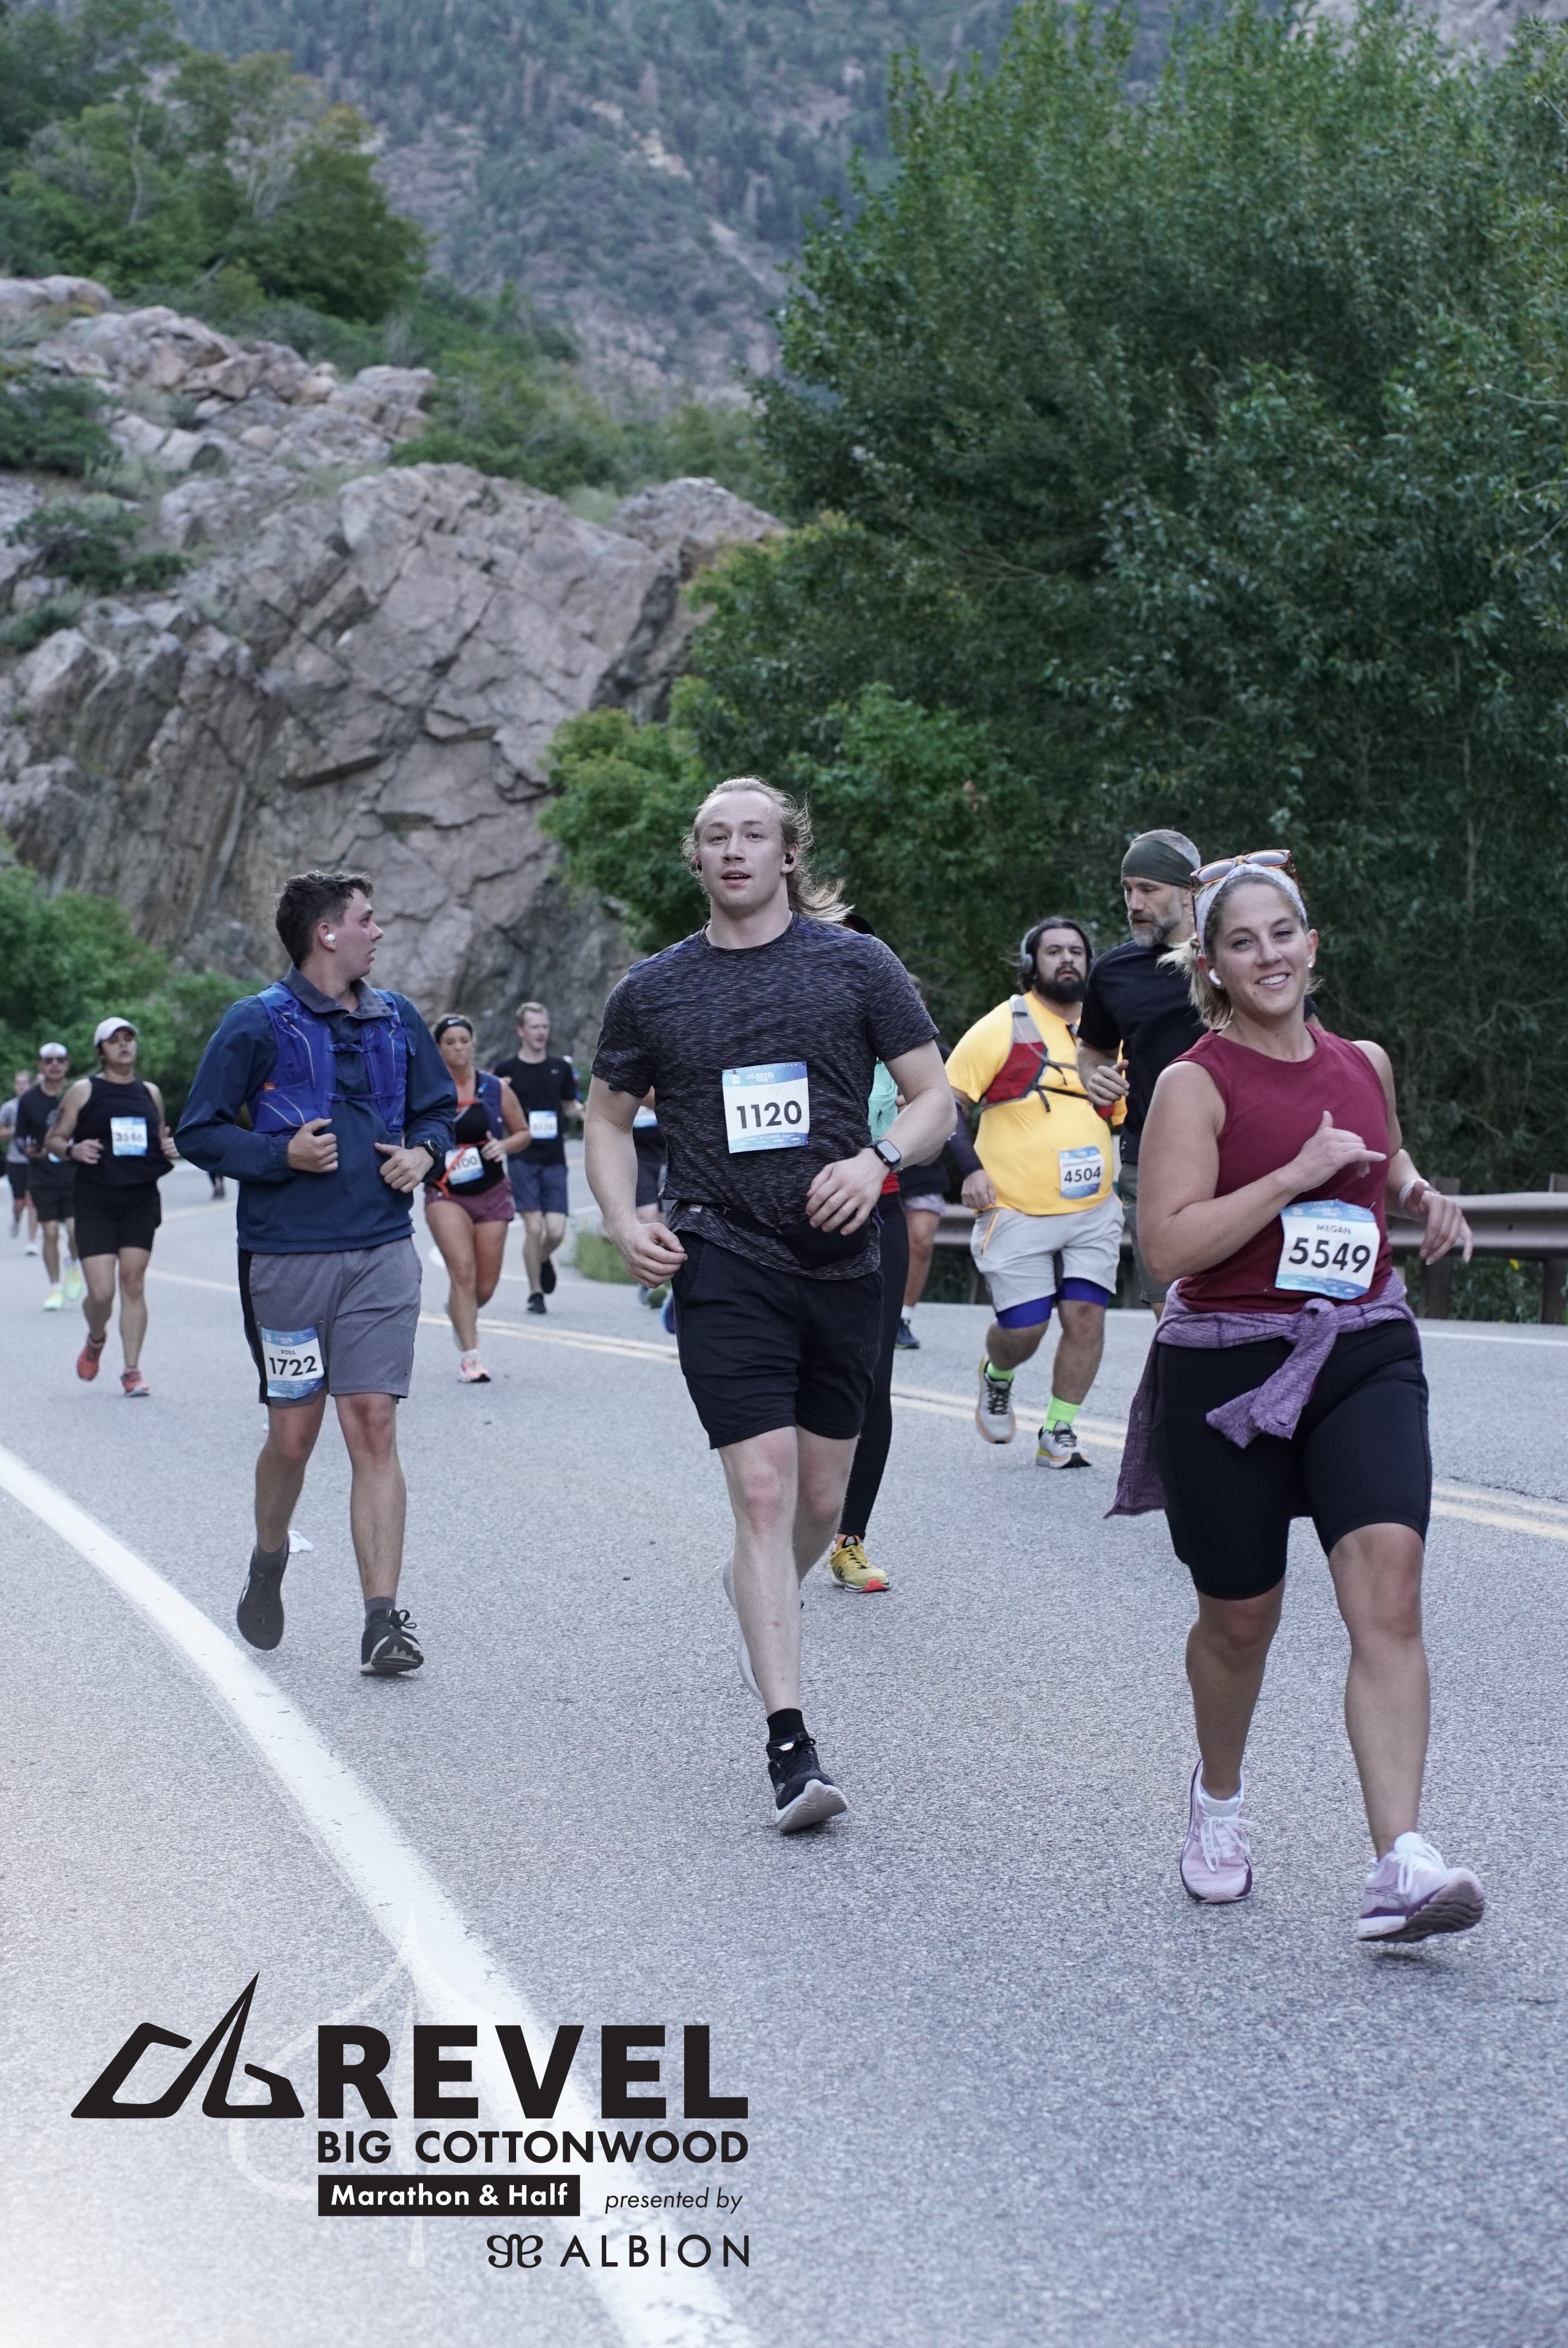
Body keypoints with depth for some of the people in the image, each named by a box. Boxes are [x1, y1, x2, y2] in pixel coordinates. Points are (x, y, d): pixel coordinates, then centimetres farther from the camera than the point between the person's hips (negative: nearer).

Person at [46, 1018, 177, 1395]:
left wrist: (169, 1148, 2)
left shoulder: (150, 1093, 12)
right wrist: (73, 1150, -16)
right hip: (95, 1201, -3)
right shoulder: (84, 1091, 1)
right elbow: (54, 1139, 5)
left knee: (134, 1285, -2)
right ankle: (95, 1340, 26)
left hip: (141, 1199, 3)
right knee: (101, 1292, -7)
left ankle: (132, 1370, 5)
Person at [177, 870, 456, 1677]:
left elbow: (440, 1109, 23)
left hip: (382, 1256, 2)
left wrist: (424, 1151, 2)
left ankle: (383, 1619, -7)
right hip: (288, 1256, -2)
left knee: (374, 1428, -5)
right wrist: (282, 1155, -15)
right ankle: (268, 1562, 35)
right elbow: (199, 1131, -1)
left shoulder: (396, 1020, 11)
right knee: (293, 1433, 6)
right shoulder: (258, 1023, -3)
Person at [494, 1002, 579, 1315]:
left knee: (556, 1231, -6)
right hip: (523, 1159, -2)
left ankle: (543, 1260, 29)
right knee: (534, 1227, -10)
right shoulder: (506, 1069, 1)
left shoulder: (561, 1068, 9)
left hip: (554, 1160, 2)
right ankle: (535, 1292, 5)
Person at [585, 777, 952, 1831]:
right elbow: (609, 1118, 17)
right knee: (764, 1489, -12)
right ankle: (792, 1747, -12)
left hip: (842, 1261, 2)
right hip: (724, 1262, -1)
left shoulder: (856, 964, 2)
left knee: (823, 1499, 12)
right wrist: (626, 1221, -1)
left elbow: (936, 1098, 4)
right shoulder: (654, 990, 6)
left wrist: (878, 1160, -16)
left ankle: (758, 1591, 47)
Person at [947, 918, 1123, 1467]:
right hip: (1016, 1212, -4)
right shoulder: (1003, 1027, -5)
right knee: (1023, 1328, -4)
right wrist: (970, 1170, -13)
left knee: (1086, 1315, -5)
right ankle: (997, 1377, 32)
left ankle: (1058, 1434, 9)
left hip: (1094, 1212, 4)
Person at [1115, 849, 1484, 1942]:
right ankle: (1220, 1799, 40)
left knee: (1389, 1586, -17)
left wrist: (1424, 1195, 9)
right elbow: (1169, 1243, -18)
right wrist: (1299, 1173, -21)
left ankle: (1402, 1865, -22)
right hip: (1226, 1369, -3)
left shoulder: (1365, 1063, 10)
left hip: (1366, 1354, 3)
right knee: (1240, 1618, 9)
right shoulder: (1196, 1083, -7)